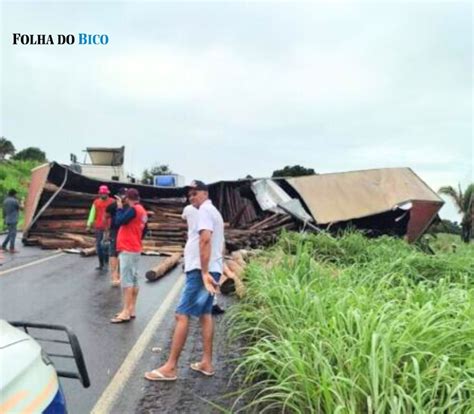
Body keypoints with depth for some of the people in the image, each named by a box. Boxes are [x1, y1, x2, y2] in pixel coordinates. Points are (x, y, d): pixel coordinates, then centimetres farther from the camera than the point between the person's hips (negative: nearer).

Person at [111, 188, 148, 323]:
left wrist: (119, 207, -6)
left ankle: (126, 313, -7)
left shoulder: (133, 209, -14)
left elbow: (119, 221, -18)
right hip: (134, 249, 10)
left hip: (128, 250, -10)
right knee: (133, 280, 10)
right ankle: (131, 310, 16)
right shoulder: (141, 210, 14)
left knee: (126, 281, -9)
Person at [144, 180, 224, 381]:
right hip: (211, 269, 11)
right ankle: (206, 363, 18)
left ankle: (170, 367, -6)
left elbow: (205, 239, -24)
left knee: (182, 315, -9)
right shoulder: (214, 211, 21)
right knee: (205, 314, 13)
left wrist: (204, 272, -28)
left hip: (200, 270, -11)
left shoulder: (204, 210, -11)